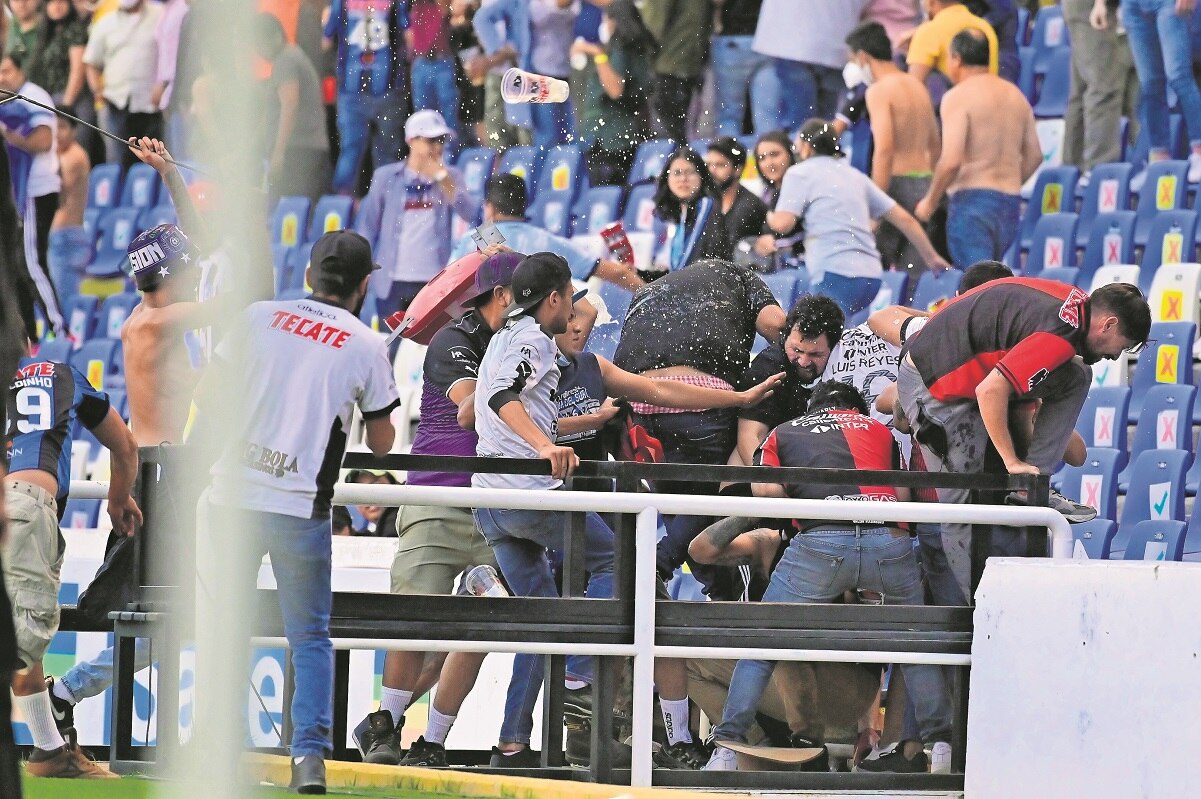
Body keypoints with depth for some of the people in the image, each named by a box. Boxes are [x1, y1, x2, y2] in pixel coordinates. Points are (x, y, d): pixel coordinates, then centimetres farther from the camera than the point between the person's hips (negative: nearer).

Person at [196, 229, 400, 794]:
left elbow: (209, 398, 7)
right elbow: (382, 445, 9)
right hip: (302, 508, -1)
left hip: (232, 494, 1)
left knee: (222, 625, 12)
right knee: (310, 636, 11)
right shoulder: (367, 346, 2)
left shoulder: (260, 317, 5)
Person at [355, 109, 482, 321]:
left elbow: (470, 213, -10)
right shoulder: (386, 177, 2)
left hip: (436, 284, 0)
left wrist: (442, 177, -16)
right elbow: (367, 226, 5)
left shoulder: (451, 177, 5)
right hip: (394, 283, 0)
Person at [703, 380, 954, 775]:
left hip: (820, 543, -2)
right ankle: (941, 741, 17)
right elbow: (904, 494, 21)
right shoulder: (879, 430, 32)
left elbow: (765, 490, 12)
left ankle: (726, 748, 3)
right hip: (889, 542, 2)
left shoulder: (783, 434, 28)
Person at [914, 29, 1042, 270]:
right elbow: (1034, 155, 16)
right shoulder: (1015, 95, 13)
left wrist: (930, 202, -5)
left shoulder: (958, 97, -9)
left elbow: (951, 161, -18)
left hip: (971, 198, -7)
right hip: (1011, 203, 7)